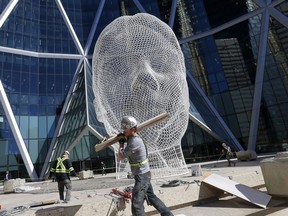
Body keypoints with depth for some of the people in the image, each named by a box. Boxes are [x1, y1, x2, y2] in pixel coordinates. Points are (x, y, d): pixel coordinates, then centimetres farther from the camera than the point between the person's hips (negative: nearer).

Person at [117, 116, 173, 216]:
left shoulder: (134, 142, -26)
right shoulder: (132, 138, 2)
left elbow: (119, 157, -19)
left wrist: (121, 144, -5)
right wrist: (122, 138, 7)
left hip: (142, 176, -10)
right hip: (144, 174, 10)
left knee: (136, 206, -5)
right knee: (151, 197, 24)